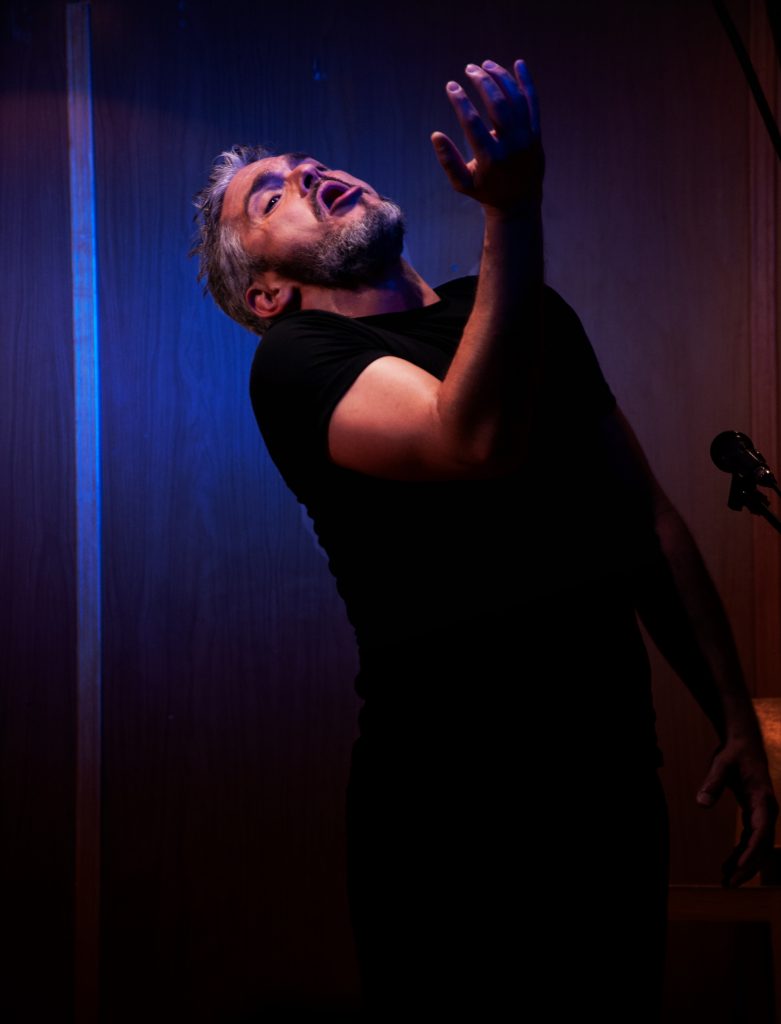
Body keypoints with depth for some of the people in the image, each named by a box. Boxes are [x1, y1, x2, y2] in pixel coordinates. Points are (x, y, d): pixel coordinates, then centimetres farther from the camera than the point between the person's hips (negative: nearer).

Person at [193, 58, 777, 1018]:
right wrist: (514, 212, -35)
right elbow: (477, 444, -27)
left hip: (616, 779, 6)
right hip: (451, 816, -5)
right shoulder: (296, 357, -8)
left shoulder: (531, 314, 12)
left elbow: (648, 516, 12)